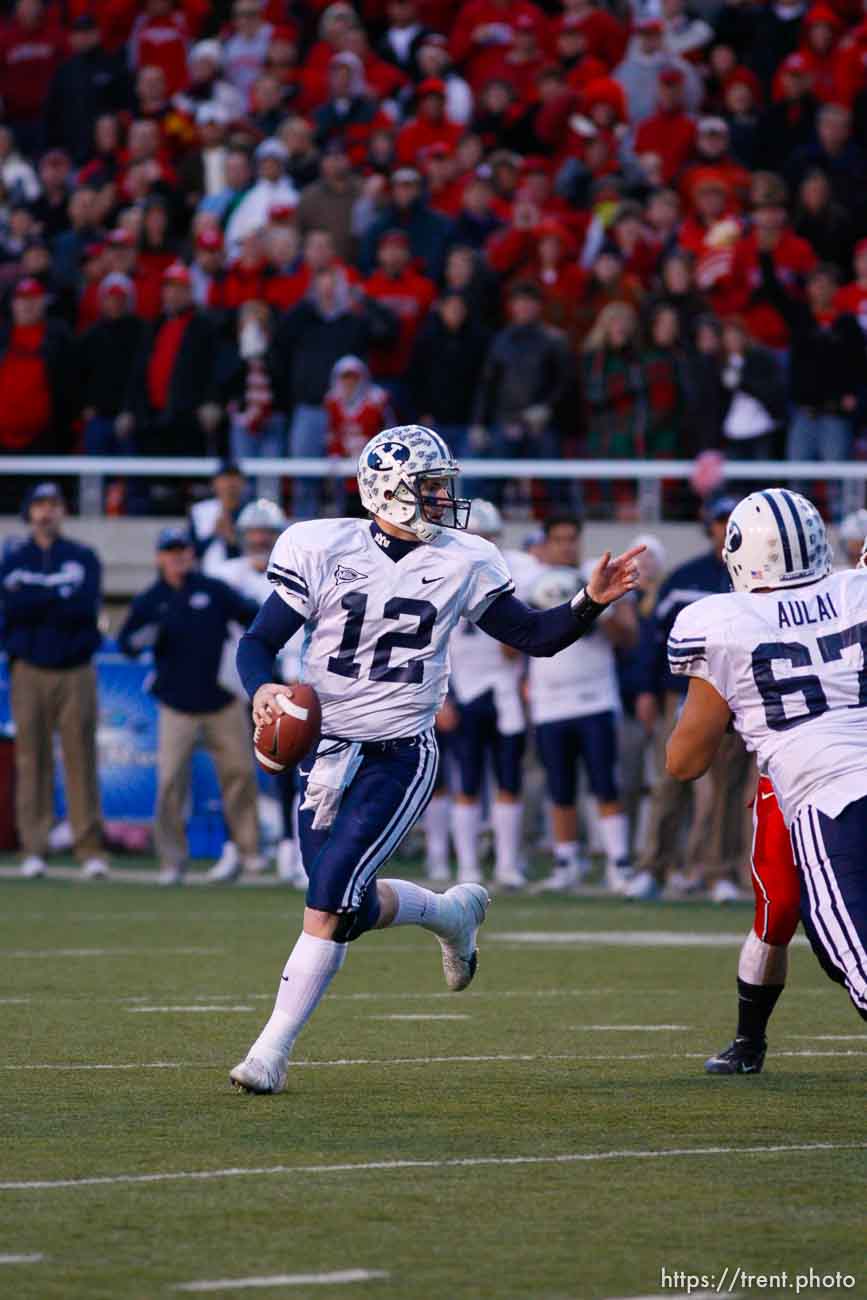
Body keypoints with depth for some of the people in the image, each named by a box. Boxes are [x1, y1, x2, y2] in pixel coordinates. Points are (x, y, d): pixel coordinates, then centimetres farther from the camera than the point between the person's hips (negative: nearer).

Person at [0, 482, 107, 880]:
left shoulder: (84, 558, 10)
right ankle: (33, 851, -1)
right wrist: (61, 597, -9)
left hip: (75, 671, -1)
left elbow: (86, 608, -7)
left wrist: (35, 599, -7)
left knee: (81, 758, -5)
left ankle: (90, 850, -5)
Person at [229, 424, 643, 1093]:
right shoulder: (324, 550, -4)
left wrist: (591, 602, -9)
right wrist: (262, 689, -22)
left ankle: (273, 1049, -4)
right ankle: (454, 913, 35)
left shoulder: (462, 563, 0)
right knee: (348, 903, 4)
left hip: (400, 756, -2)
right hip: (326, 752, 2)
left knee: (332, 900, -15)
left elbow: (535, 637, 8)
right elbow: (259, 642, -1)